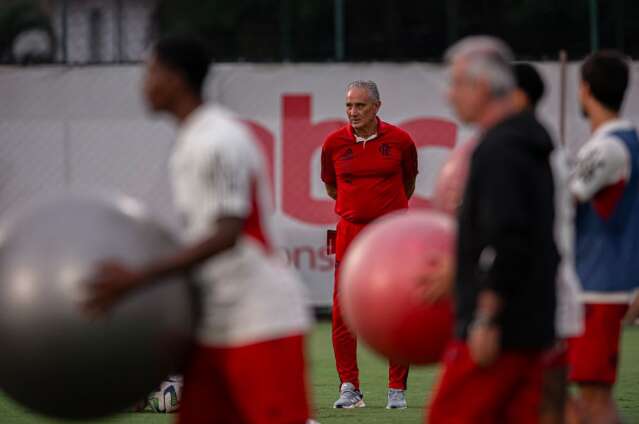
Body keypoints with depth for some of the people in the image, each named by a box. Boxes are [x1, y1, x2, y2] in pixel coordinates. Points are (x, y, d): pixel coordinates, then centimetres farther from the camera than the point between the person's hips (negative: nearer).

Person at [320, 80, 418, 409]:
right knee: (343, 313, -4)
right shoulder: (334, 143, 0)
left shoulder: (399, 140, -2)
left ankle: (397, 389, 9)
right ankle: (349, 388, 5)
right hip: (350, 231, 1)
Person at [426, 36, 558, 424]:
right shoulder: (530, 147, 16)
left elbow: (509, 242, -24)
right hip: (533, 322, 10)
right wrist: (459, 272, 25)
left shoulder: (497, 150, -15)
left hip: (501, 328, -10)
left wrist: (486, 319, -23)